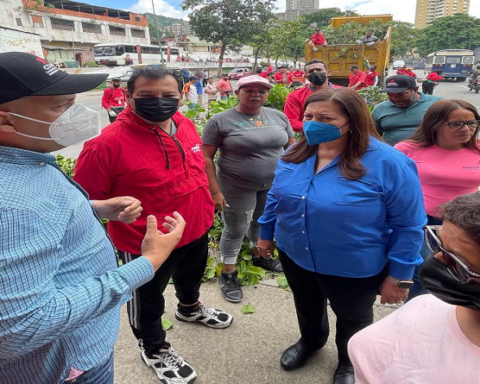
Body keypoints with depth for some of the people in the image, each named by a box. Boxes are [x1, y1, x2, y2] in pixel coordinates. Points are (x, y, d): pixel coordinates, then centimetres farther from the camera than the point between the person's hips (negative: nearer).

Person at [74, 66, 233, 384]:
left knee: (191, 276, 32)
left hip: (197, 230, 7)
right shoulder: (109, 143, -27)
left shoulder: (186, 125, -6)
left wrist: (205, 209, 14)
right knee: (148, 299, 18)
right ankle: (154, 349, 47)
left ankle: (190, 308, 64)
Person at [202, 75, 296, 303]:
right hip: (237, 188, -4)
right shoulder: (220, 121, -11)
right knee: (236, 230, 7)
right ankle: (228, 274, 25)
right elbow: (206, 157, -12)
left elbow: (292, 147, 10)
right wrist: (215, 191, -16)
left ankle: (259, 256, 47)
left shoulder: (278, 117, 2)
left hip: (273, 184, 5)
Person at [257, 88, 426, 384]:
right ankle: (311, 341, 61)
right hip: (294, 256, 5)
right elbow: (276, 197, 8)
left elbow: (409, 225, -17)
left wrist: (400, 275, -13)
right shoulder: (296, 154, -7)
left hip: (354, 267, -4)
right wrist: (266, 233, 15)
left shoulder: (388, 163, -24)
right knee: (307, 306, 29)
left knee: (352, 318, 23)